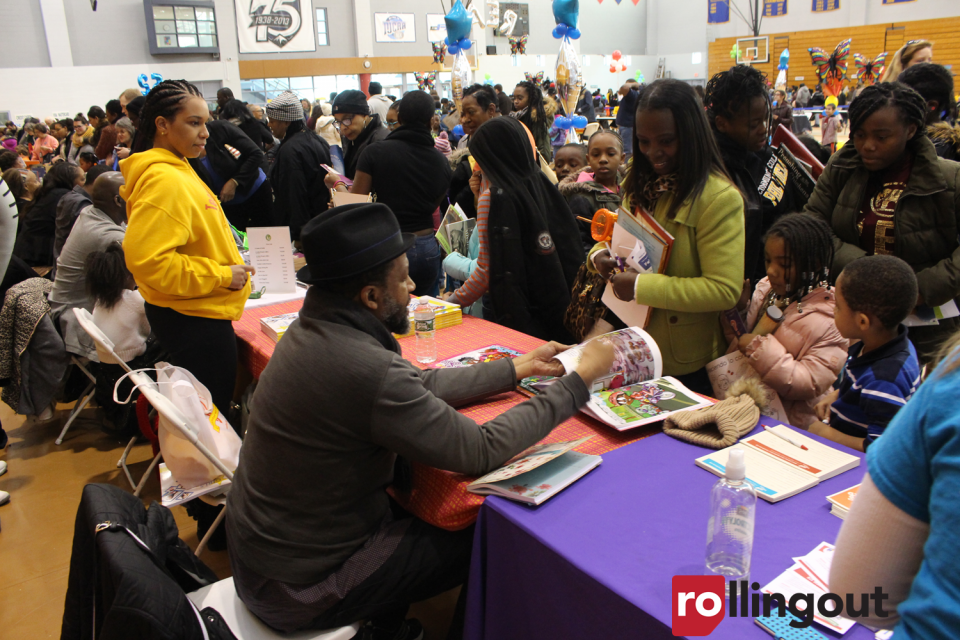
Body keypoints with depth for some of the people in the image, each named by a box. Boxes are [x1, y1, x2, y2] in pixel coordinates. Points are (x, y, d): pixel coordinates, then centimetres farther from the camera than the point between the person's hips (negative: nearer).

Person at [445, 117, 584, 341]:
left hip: (514, 314, -6)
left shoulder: (495, 197, -15)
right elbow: (572, 252, 7)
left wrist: (454, 300, -5)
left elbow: (488, 270, -17)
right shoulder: (544, 186, 2)